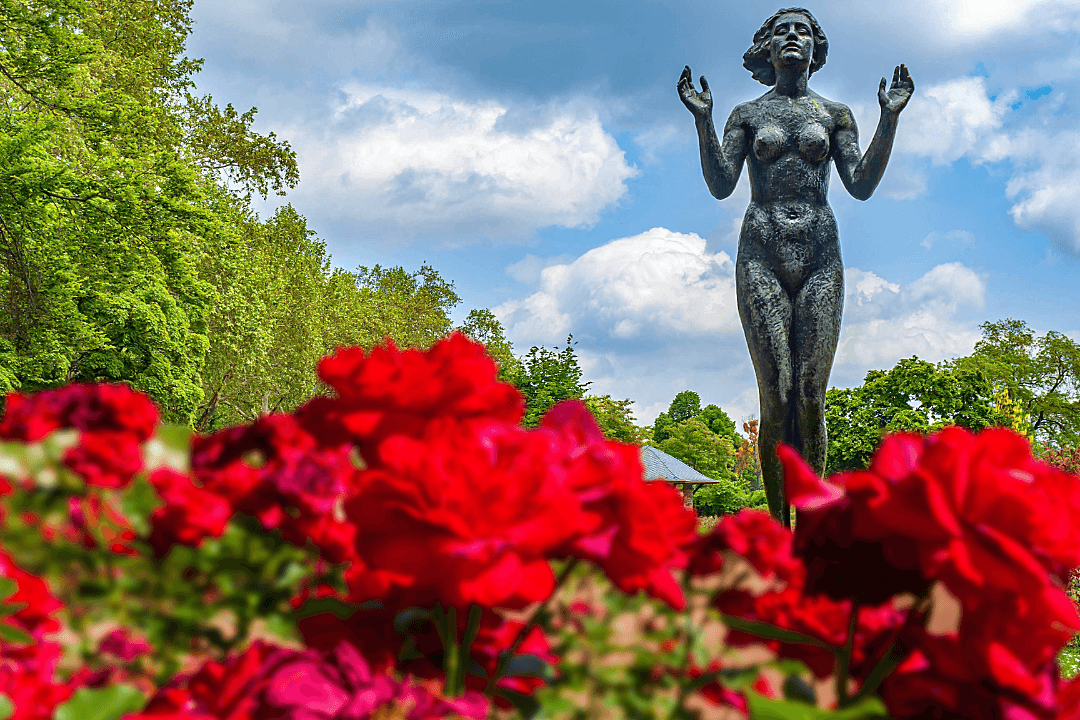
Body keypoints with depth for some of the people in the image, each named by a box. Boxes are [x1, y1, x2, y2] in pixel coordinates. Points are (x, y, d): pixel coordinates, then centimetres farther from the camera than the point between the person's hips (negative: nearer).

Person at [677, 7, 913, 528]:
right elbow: (721, 185, 3)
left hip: (819, 257, 1)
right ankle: (777, 529, -6)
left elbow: (862, 185, 4)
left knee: (811, 398, -7)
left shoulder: (835, 114, 16)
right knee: (776, 396, -10)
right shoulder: (747, 115, 14)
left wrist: (890, 117, -3)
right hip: (761, 255, -1)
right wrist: (702, 119, -7)